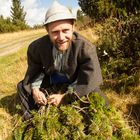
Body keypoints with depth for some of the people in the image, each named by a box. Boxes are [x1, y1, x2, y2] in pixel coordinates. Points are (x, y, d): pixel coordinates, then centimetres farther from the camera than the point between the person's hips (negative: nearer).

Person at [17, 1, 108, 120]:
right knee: (22, 86, 1)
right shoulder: (37, 47, -22)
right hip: (50, 79, 4)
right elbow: (34, 70, -2)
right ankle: (31, 118, 23)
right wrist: (35, 89, -19)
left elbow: (91, 81, -32)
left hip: (75, 82, -3)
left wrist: (65, 97, -30)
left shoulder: (86, 48, -34)